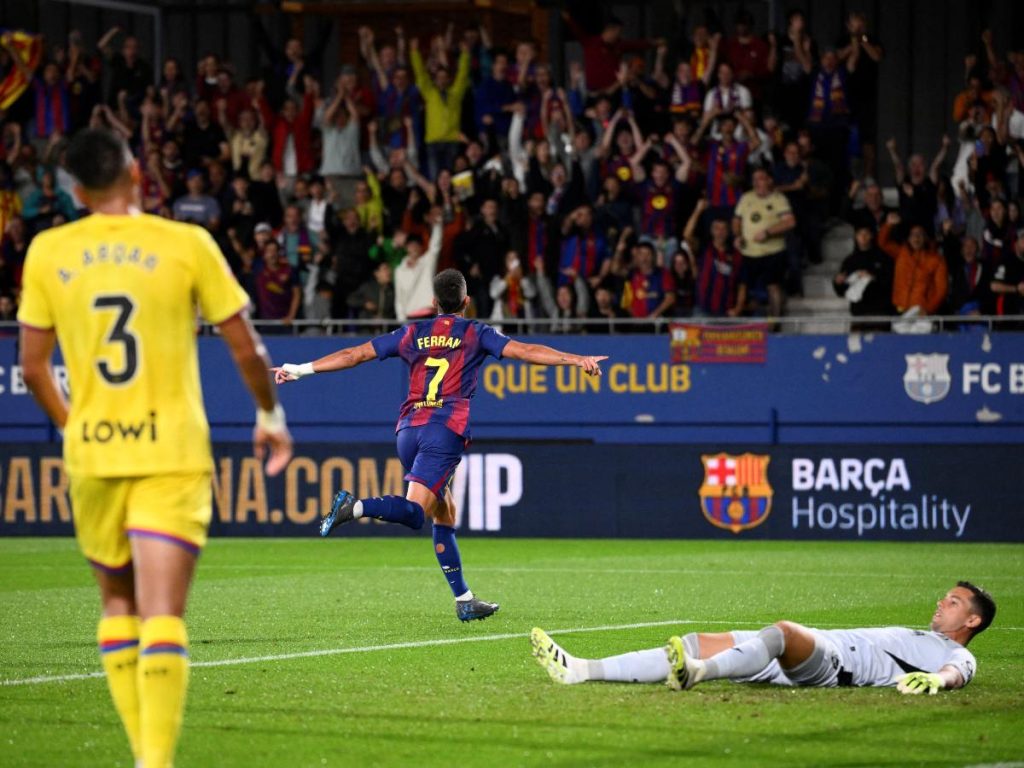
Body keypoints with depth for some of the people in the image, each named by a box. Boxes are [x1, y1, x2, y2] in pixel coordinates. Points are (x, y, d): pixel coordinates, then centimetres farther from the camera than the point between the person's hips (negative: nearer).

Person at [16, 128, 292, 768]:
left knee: (118, 604, 19)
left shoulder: (48, 253, 2)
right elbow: (247, 349, 0)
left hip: (92, 452, 3)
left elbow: (33, 366, 6)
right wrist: (270, 416, 17)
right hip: (173, 452, -2)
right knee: (163, 615, -6)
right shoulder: (187, 244, -4)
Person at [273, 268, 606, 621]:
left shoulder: (413, 333, 18)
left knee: (444, 515, 12)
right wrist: (577, 359, -1)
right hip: (447, 429, -5)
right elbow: (525, 351, 0)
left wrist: (302, 369, 26)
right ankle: (355, 506, -39)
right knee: (414, 512, -14)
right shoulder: (475, 333, 9)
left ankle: (464, 599, 12)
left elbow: (355, 354, 19)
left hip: (409, 428, 5)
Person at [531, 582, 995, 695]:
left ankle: (699, 673, -65)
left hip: (836, 661, -8)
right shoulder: (917, 638, 36)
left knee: (783, 631, -40)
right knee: (702, 643, -6)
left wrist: (937, 680, -35)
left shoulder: (956, 656, 9)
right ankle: (582, 672, -15)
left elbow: (956, 673, -12)